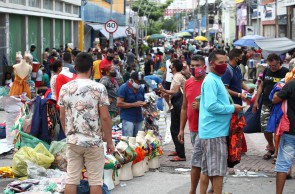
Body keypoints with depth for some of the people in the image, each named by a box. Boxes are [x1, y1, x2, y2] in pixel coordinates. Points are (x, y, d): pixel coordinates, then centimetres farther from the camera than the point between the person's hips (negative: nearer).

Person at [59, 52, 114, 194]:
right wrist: (109, 141, -1)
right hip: (94, 141, -3)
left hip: (73, 141, 3)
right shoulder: (99, 88, -10)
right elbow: (105, 117, -11)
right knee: (95, 181, 5)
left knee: (71, 179, 7)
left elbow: (62, 117, 6)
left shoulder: (65, 88, 0)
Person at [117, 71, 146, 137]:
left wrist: (143, 103, 1)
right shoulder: (123, 88, -7)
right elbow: (119, 104, -14)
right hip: (128, 119, -6)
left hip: (139, 118, 6)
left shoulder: (141, 89, 13)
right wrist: (134, 104, -16)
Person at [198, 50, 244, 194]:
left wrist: (231, 108, 7)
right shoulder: (211, 81, -14)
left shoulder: (216, 79, 17)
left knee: (207, 169, 13)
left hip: (212, 131, 10)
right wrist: (232, 108, -14)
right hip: (215, 132, -10)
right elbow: (211, 105, -24)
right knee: (218, 170, -4)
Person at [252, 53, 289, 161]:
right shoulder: (266, 71, 7)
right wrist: (256, 101, 11)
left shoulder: (285, 72, -8)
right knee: (265, 127, 4)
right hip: (266, 105, 4)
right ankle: (271, 147, 25)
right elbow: (261, 86, 14)